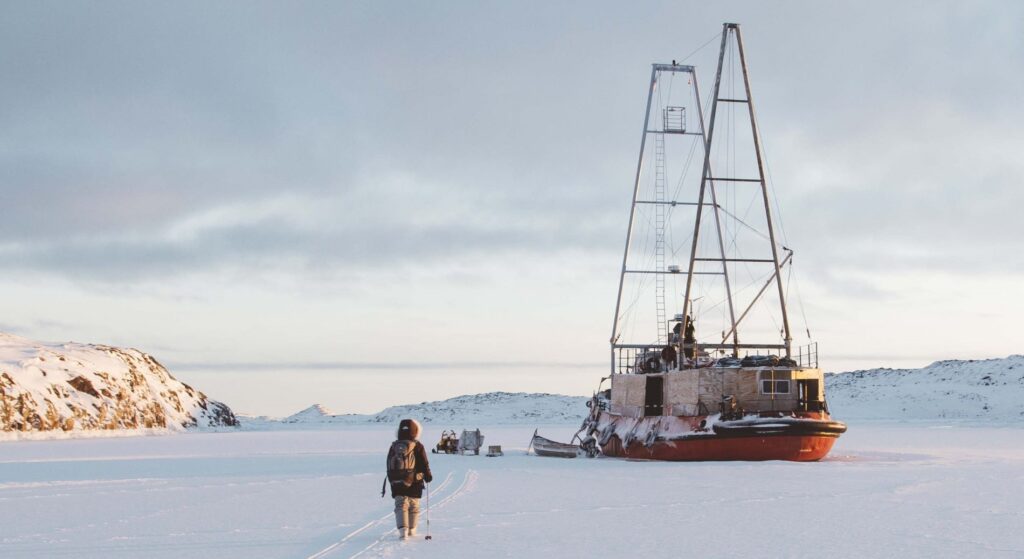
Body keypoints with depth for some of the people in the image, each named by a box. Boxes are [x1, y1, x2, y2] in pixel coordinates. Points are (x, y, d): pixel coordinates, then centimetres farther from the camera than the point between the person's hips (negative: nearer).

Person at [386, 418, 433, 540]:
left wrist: (391, 479, 22)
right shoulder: (417, 446, -7)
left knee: (400, 506, 0)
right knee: (414, 506, 13)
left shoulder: (394, 446, 5)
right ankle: (411, 530, 22)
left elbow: (389, 465, 12)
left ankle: (403, 529, -18)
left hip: (396, 483, 2)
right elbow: (424, 464, -5)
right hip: (414, 483, -2)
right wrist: (428, 476, 9)